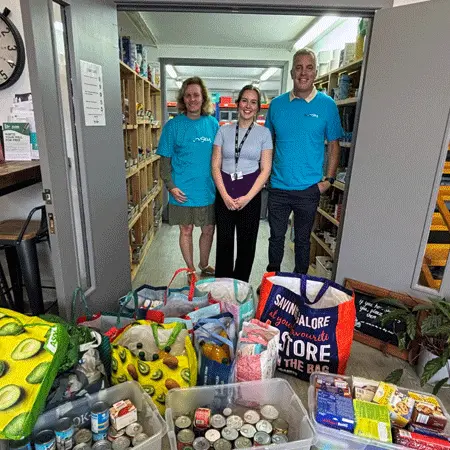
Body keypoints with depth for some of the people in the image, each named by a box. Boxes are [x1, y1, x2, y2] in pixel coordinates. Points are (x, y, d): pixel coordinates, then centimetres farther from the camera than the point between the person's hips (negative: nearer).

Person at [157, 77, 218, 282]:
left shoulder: (213, 124, 4)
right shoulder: (173, 125, -4)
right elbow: (165, 159, -3)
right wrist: (171, 186, -13)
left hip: (208, 190, 3)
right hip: (183, 191, -2)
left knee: (208, 230, 13)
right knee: (186, 230, 10)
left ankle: (204, 265, 37)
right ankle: (191, 270, 30)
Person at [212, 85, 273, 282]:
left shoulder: (264, 133, 2)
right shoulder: (224, 130, 4)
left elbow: (265, 170, -2)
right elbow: (215, 166, 1)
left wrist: (247, 197, -11)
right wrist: (225, 196, -10)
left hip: (251, 195, 0)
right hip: (224, 194, 1)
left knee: (246, 242, 9)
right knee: (224, 241, 7)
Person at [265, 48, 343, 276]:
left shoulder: (327, 105, -2)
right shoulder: (277, 104, 3)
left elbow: (334, 145, 2)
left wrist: (328, 179, -6)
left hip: (309, 188, -1)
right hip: (278, 186, 2)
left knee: (302, 239, 13)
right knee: (276, 237, 13)